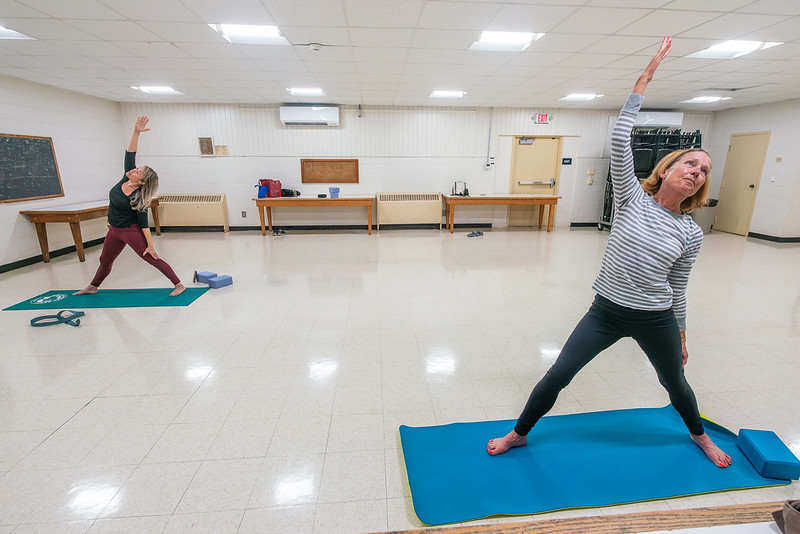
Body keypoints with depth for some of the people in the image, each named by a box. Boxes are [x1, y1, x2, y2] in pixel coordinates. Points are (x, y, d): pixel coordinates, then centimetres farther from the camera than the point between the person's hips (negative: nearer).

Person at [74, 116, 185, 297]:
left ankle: (179, 285, -7)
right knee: (105, 261, 24)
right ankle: (92, 287, 44)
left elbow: (144, 224, -23)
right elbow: (130, 153, -10)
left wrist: (150, 245, -23)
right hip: (114, 230, 8)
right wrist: (136, 131, -20)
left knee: (153, 259, -10)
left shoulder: (138, 199, -25)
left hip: (131, 231, -8)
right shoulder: (126, 178, -7)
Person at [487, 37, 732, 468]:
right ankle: (518, 434, 20)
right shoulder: (632, 198, -7)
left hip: (656, 320, 2)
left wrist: (681, 336, 12)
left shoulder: (690, 234, -2)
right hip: (606, 311, -2)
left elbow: (678, 290, 7)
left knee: (675, 384, 24)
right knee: (557, 376, -2)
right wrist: (643, 81, -18)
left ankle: (700, 436, 59)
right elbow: (619, 141, -17)